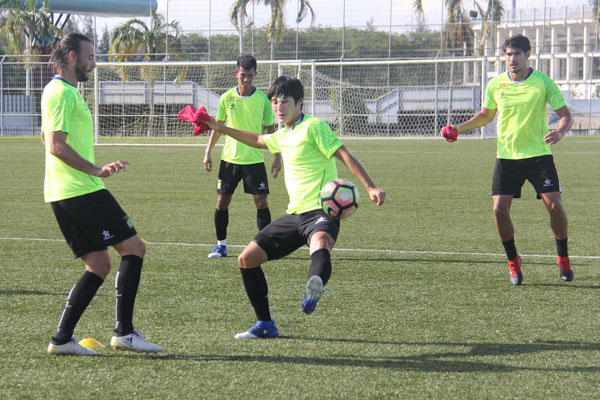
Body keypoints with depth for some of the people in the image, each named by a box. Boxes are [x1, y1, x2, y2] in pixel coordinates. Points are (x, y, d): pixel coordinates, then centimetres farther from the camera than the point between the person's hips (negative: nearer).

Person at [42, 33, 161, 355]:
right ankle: (124, 332, -9)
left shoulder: (62, 91, 21)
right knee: (134, 248, -8)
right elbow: (56, 145, -20)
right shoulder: (62, 92, -12)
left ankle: (62, 339, 5)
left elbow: (48, 139, 34)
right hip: (81, 192, -11)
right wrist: (95, 170, -24)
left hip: (64, 195, 11)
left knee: (99, 266, 10)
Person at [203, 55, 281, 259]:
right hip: (229, 158, 2)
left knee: (261, 201, -6)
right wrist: (208, 152, 7)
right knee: (222, 201, 2)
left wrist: (277, 156, -3)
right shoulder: (227, 98, 0)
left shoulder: (262, 99, -4)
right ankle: (221, 245, 14)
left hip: (254, 159, -2)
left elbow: (270, 129, 3)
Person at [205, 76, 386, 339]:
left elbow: (344, 155, -14)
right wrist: (220, 128, 44)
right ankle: (265, 325, 18)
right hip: (295, 215, 9)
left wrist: (370, 187, -25)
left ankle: (315, 285, -76)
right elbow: (258, 140, 41)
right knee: (247, 259, 8)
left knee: (319, 246, -42)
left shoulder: (313, 126, -6)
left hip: (321, 211, -9)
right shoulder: (282, 136, 19)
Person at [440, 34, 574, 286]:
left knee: (555, 205, -11)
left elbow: (566, 115, 0)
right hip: (507, 157, 2)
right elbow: (485, 116, 20)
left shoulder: (543, 83, -5)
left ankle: (563, 258, 11)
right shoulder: (496, 85, 3)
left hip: (539, 155, -2)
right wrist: (459, 128, 6)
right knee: (499, 209, -9)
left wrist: (560, 132, -21)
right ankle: (513, 261, 12)